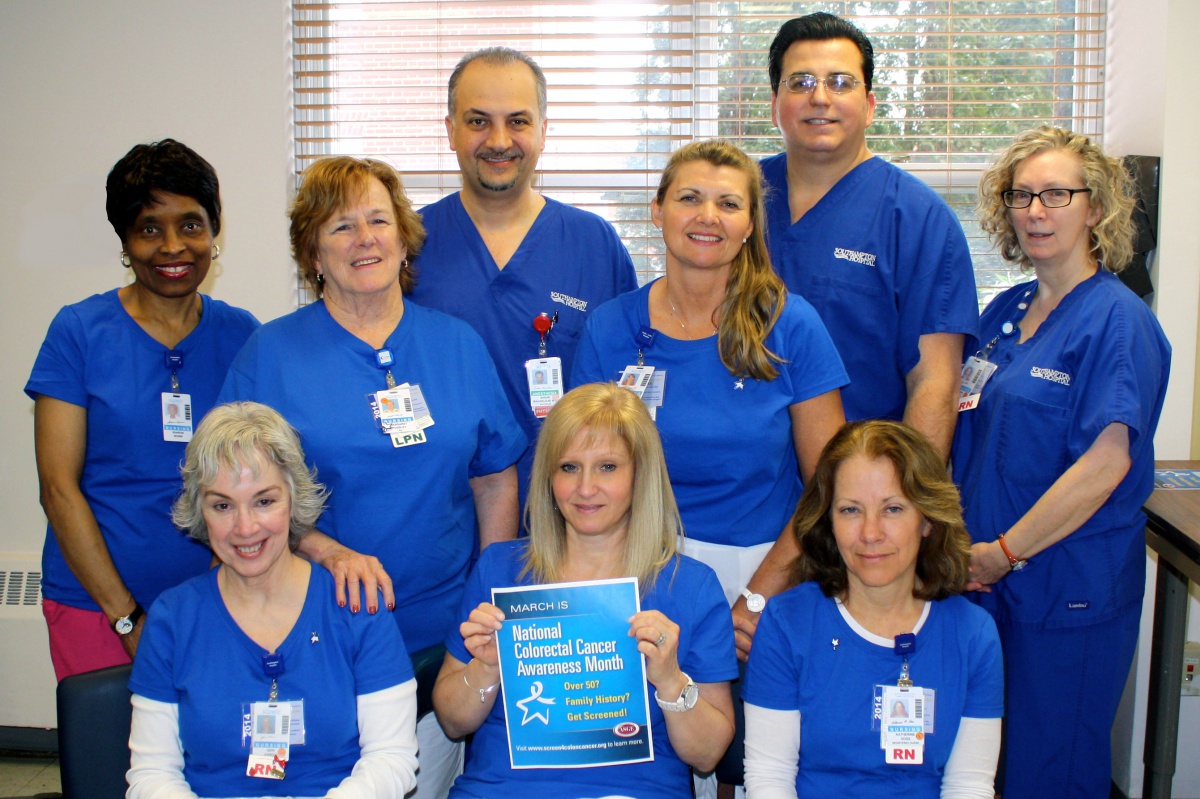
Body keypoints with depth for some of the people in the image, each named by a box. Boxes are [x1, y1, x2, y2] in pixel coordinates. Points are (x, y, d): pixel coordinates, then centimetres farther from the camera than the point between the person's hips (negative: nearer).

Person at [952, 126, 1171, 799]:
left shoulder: (1119, 320, -13)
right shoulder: (1006, 312, 10)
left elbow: (1106, 464, -20)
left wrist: (1003, 553, -16)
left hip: (1067, 594, -7)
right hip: (984, 578, 7)